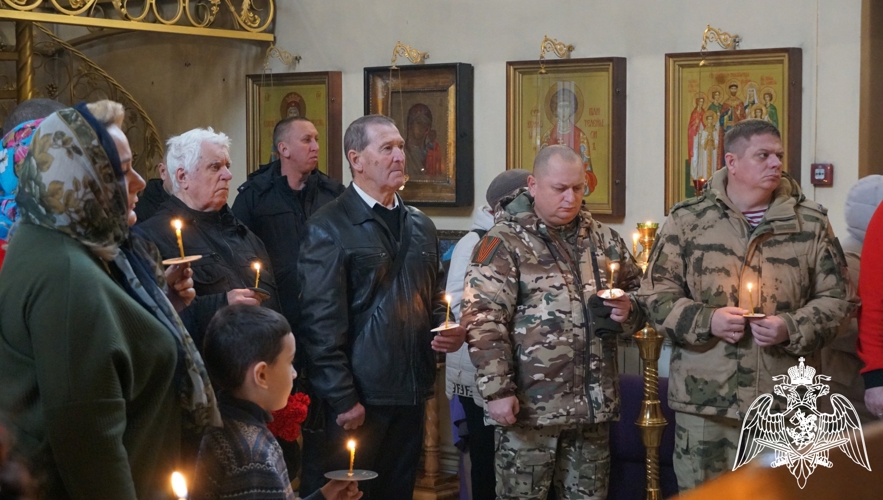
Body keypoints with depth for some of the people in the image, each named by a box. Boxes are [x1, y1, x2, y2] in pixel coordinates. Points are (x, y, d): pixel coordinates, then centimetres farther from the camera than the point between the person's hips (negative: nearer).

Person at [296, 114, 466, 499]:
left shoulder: (421, 226, 14)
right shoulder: (329, 228, -8)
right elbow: (321, 323, -13)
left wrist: (451, 330, 2)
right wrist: (342, 399, -16)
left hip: (411, 394, 6)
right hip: (357, 399, -6)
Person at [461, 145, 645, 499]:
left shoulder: (603, 239, 11)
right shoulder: (504, 242, -6)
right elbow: (483, 321, -12)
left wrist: (628, 309, -3)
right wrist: (497, 390, -18)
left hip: (594, 402, 5)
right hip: (530, 405, -5)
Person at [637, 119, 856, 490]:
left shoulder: (811, 223, 5)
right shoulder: (688, 219, 2)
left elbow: (837, 297, 7)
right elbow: (657, 294, 4)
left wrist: (793, 329, -11)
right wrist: (706, 320, -13)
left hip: (784, 403, 1)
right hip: (705, 399, -1)